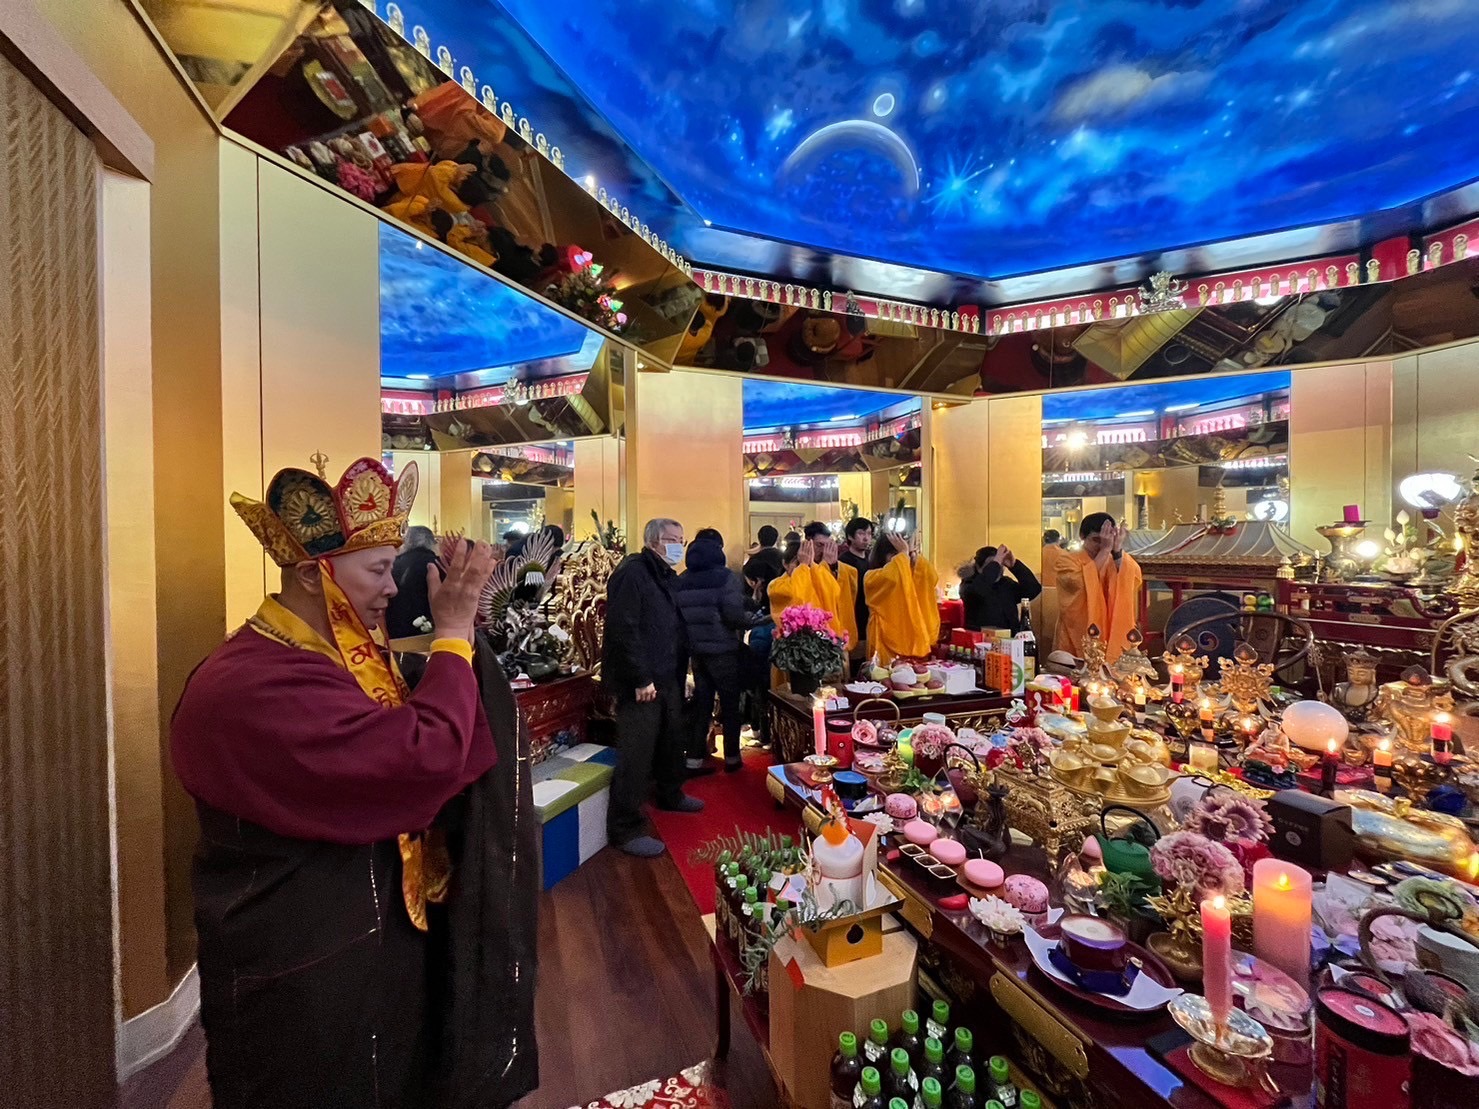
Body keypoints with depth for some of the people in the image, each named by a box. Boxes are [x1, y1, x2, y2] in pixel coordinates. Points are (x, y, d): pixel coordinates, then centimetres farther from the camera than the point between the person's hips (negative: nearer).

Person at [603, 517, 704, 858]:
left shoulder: (668, 577, 14)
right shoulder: (632, 573, -16)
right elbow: (623, 628, -23)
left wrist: (681, 670, 14)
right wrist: (641, 678, -23)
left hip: (669, 677, 10)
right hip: (640, 682, -9)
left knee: (672, 740, 22)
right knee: (636, 754, -2)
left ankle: (671, 795, 44)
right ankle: (626, 829, 11)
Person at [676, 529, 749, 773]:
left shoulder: (681, 580, 5)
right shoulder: (727, 577, -11)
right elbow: (734, 614, -19)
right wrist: (752, 619, -1)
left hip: (695, 649, 5)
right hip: (722, 649, -5)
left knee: (701, 702, 14)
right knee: (730, 703, 10)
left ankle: (694, 759, 16)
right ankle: (732, 757, 20)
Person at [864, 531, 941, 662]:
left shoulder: (909, 574, 14)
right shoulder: (872, 577, -5)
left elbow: (931, 579, -3)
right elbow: (892, 577, -26)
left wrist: (915, 557, -8)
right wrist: (904, 554, -14)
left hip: (910, 638, 6)